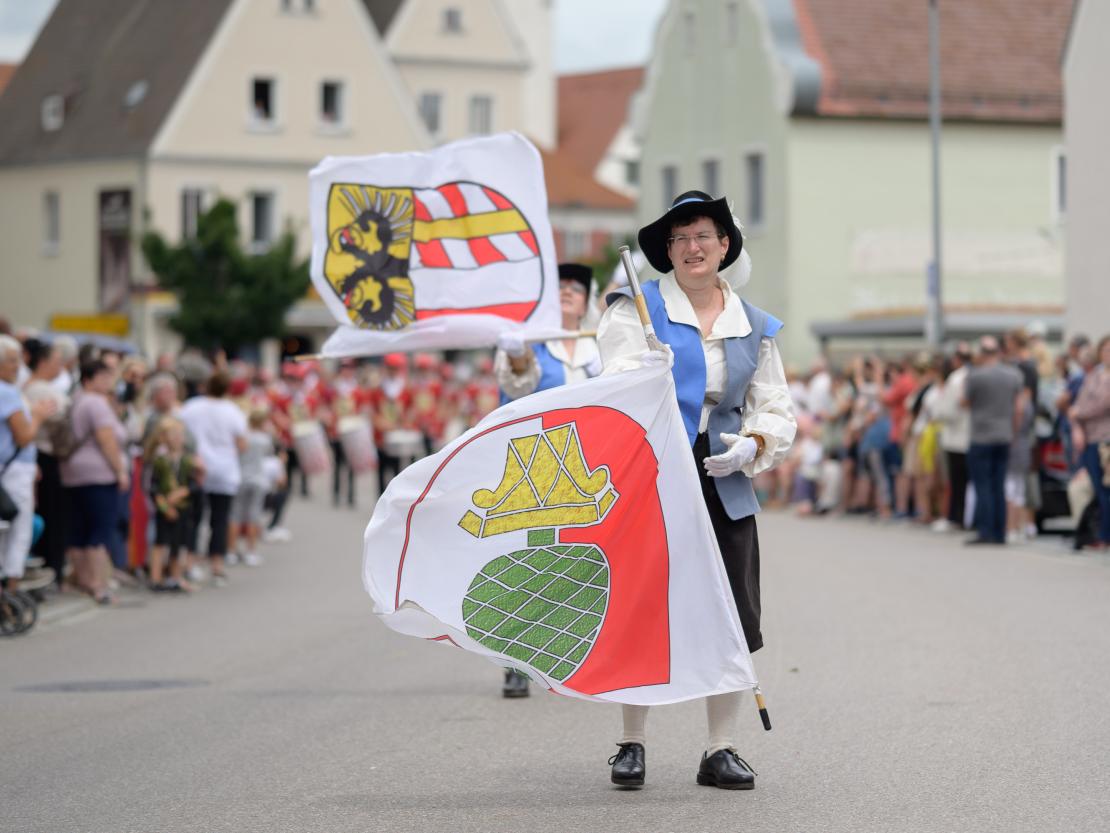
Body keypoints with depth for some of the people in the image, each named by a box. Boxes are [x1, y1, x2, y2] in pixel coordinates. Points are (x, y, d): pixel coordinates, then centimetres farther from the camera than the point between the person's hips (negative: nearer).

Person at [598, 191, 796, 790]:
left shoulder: (754, 327, 13)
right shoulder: (636, 309, 2)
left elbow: (776, 410, 17)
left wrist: (754, 445, -4)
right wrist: (647, 375, -32)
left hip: (724, 486, 3)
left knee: (733, 617, 0)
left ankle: (721, 749, 8)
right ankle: (631, 744, 12)